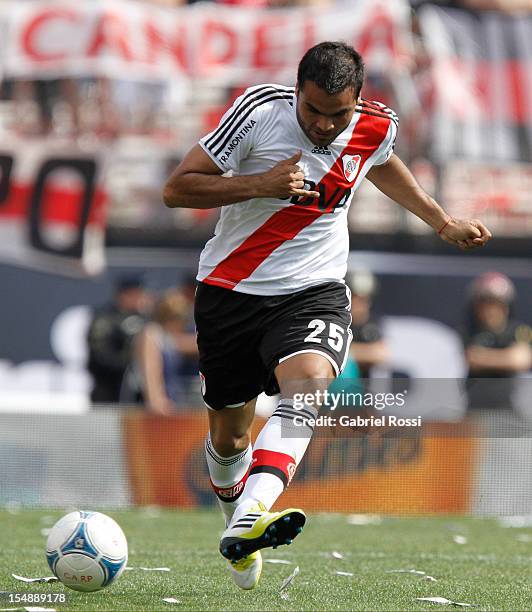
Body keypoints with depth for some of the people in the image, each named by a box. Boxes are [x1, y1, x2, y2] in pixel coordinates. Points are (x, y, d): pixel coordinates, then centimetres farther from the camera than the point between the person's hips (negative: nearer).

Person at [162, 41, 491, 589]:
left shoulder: (376, 127, -4)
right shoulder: (259, 111, -14)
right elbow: (176, 190, -12)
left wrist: (443, 223, 29)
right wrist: (262, 184, -23)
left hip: (314, 291, 0)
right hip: (231, 290, 0)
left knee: (307, 380, -31)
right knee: (228, 432, 10)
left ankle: (249, 517, -49)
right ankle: (237, 518, 42)